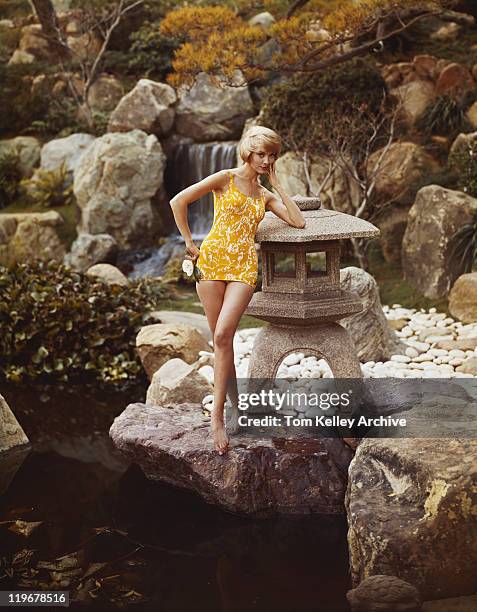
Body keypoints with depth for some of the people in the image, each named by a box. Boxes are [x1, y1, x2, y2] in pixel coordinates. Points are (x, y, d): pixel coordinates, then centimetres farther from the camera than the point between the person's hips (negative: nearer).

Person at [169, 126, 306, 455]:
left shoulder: (266, 196, 17)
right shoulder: (226, 178, 3)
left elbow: (299, 221, 6)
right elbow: (178, 202, -2)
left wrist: (277, 184, 8)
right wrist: (190, 243, -1)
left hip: (243, 266, 2)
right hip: (213, 259, -1)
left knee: (223, 335, -17)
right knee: (221, 340, 1)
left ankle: (218, 415, -16)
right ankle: (237, 407, 13)